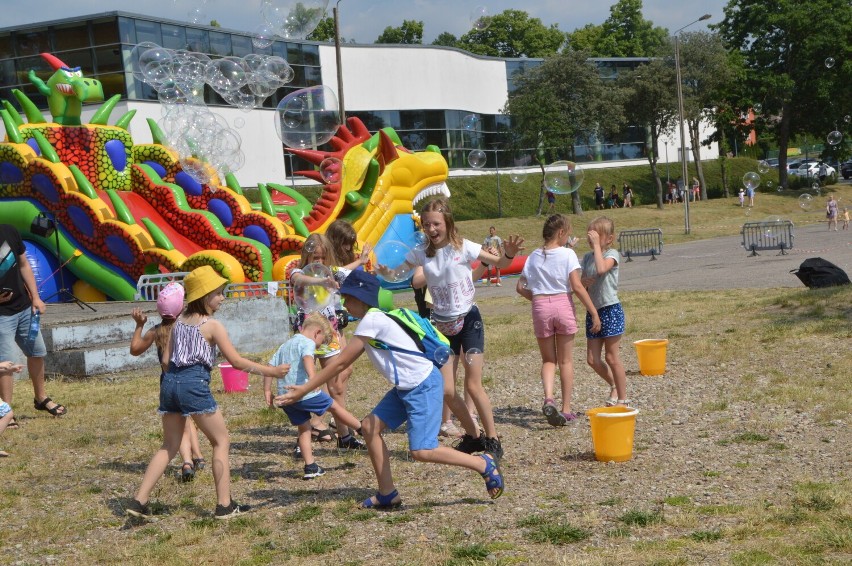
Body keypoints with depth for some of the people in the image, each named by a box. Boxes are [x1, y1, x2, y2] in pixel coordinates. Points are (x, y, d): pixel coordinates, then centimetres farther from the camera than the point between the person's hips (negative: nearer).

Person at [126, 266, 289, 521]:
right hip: (194, 384, -7)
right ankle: (225, 505, 4)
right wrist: (271, 371, -2)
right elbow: (236, 361, -6)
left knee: (170, 446, 16)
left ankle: (139, 501, 9)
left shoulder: (179, 321, 16)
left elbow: (166, 358, 16)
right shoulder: (213, 325, -3)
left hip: (170, 382, 7)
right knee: (221, 442, 6)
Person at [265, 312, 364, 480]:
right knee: (334, 406, 10)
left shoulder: (285, 345, 23)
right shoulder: (308, 342, -4)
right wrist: (312, 378, -41)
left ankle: (310, 467, 10)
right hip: (304, 394, -7)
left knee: (304, 427, 14)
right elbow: (307, 358, -26)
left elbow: (270, 366, 20)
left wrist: (267, 391, 20)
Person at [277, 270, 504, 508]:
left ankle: (484, 464, 1)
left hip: (424, 386, -10)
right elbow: (344, 361, 15)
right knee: (370, 427, 7)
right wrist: (307, 386, 12)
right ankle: (387, 495, 13)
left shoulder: (371, 321, -17)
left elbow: (340, 363, -15)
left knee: (421, 451, -13)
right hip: (406, 387, 10)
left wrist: (303, 390, -11)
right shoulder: (373, 320, 12)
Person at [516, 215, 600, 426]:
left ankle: (548, 398, -14)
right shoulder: (567, 254, -5)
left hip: (540, 307, 2)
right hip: (563, 304, -2)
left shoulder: (534, 256, 7)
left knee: (548, 359, 12)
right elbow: (577, 286, -12)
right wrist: (594, 312, -9)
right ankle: (566, 409, 13)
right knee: (566, 361, 10)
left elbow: (520, 288, 6)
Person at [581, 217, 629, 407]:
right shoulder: (587, 257, 12)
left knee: (612, 357, -2)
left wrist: (597, 245, -20)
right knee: (592, 359, 5)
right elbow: (582, 284, 14)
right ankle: (614, 385, 28)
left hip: (610, 310, -7)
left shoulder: (612, 254, -7)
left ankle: (623, 398, 10)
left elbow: (601, 268, -29)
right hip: (592, 311, 7)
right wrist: (583, 282, -9)